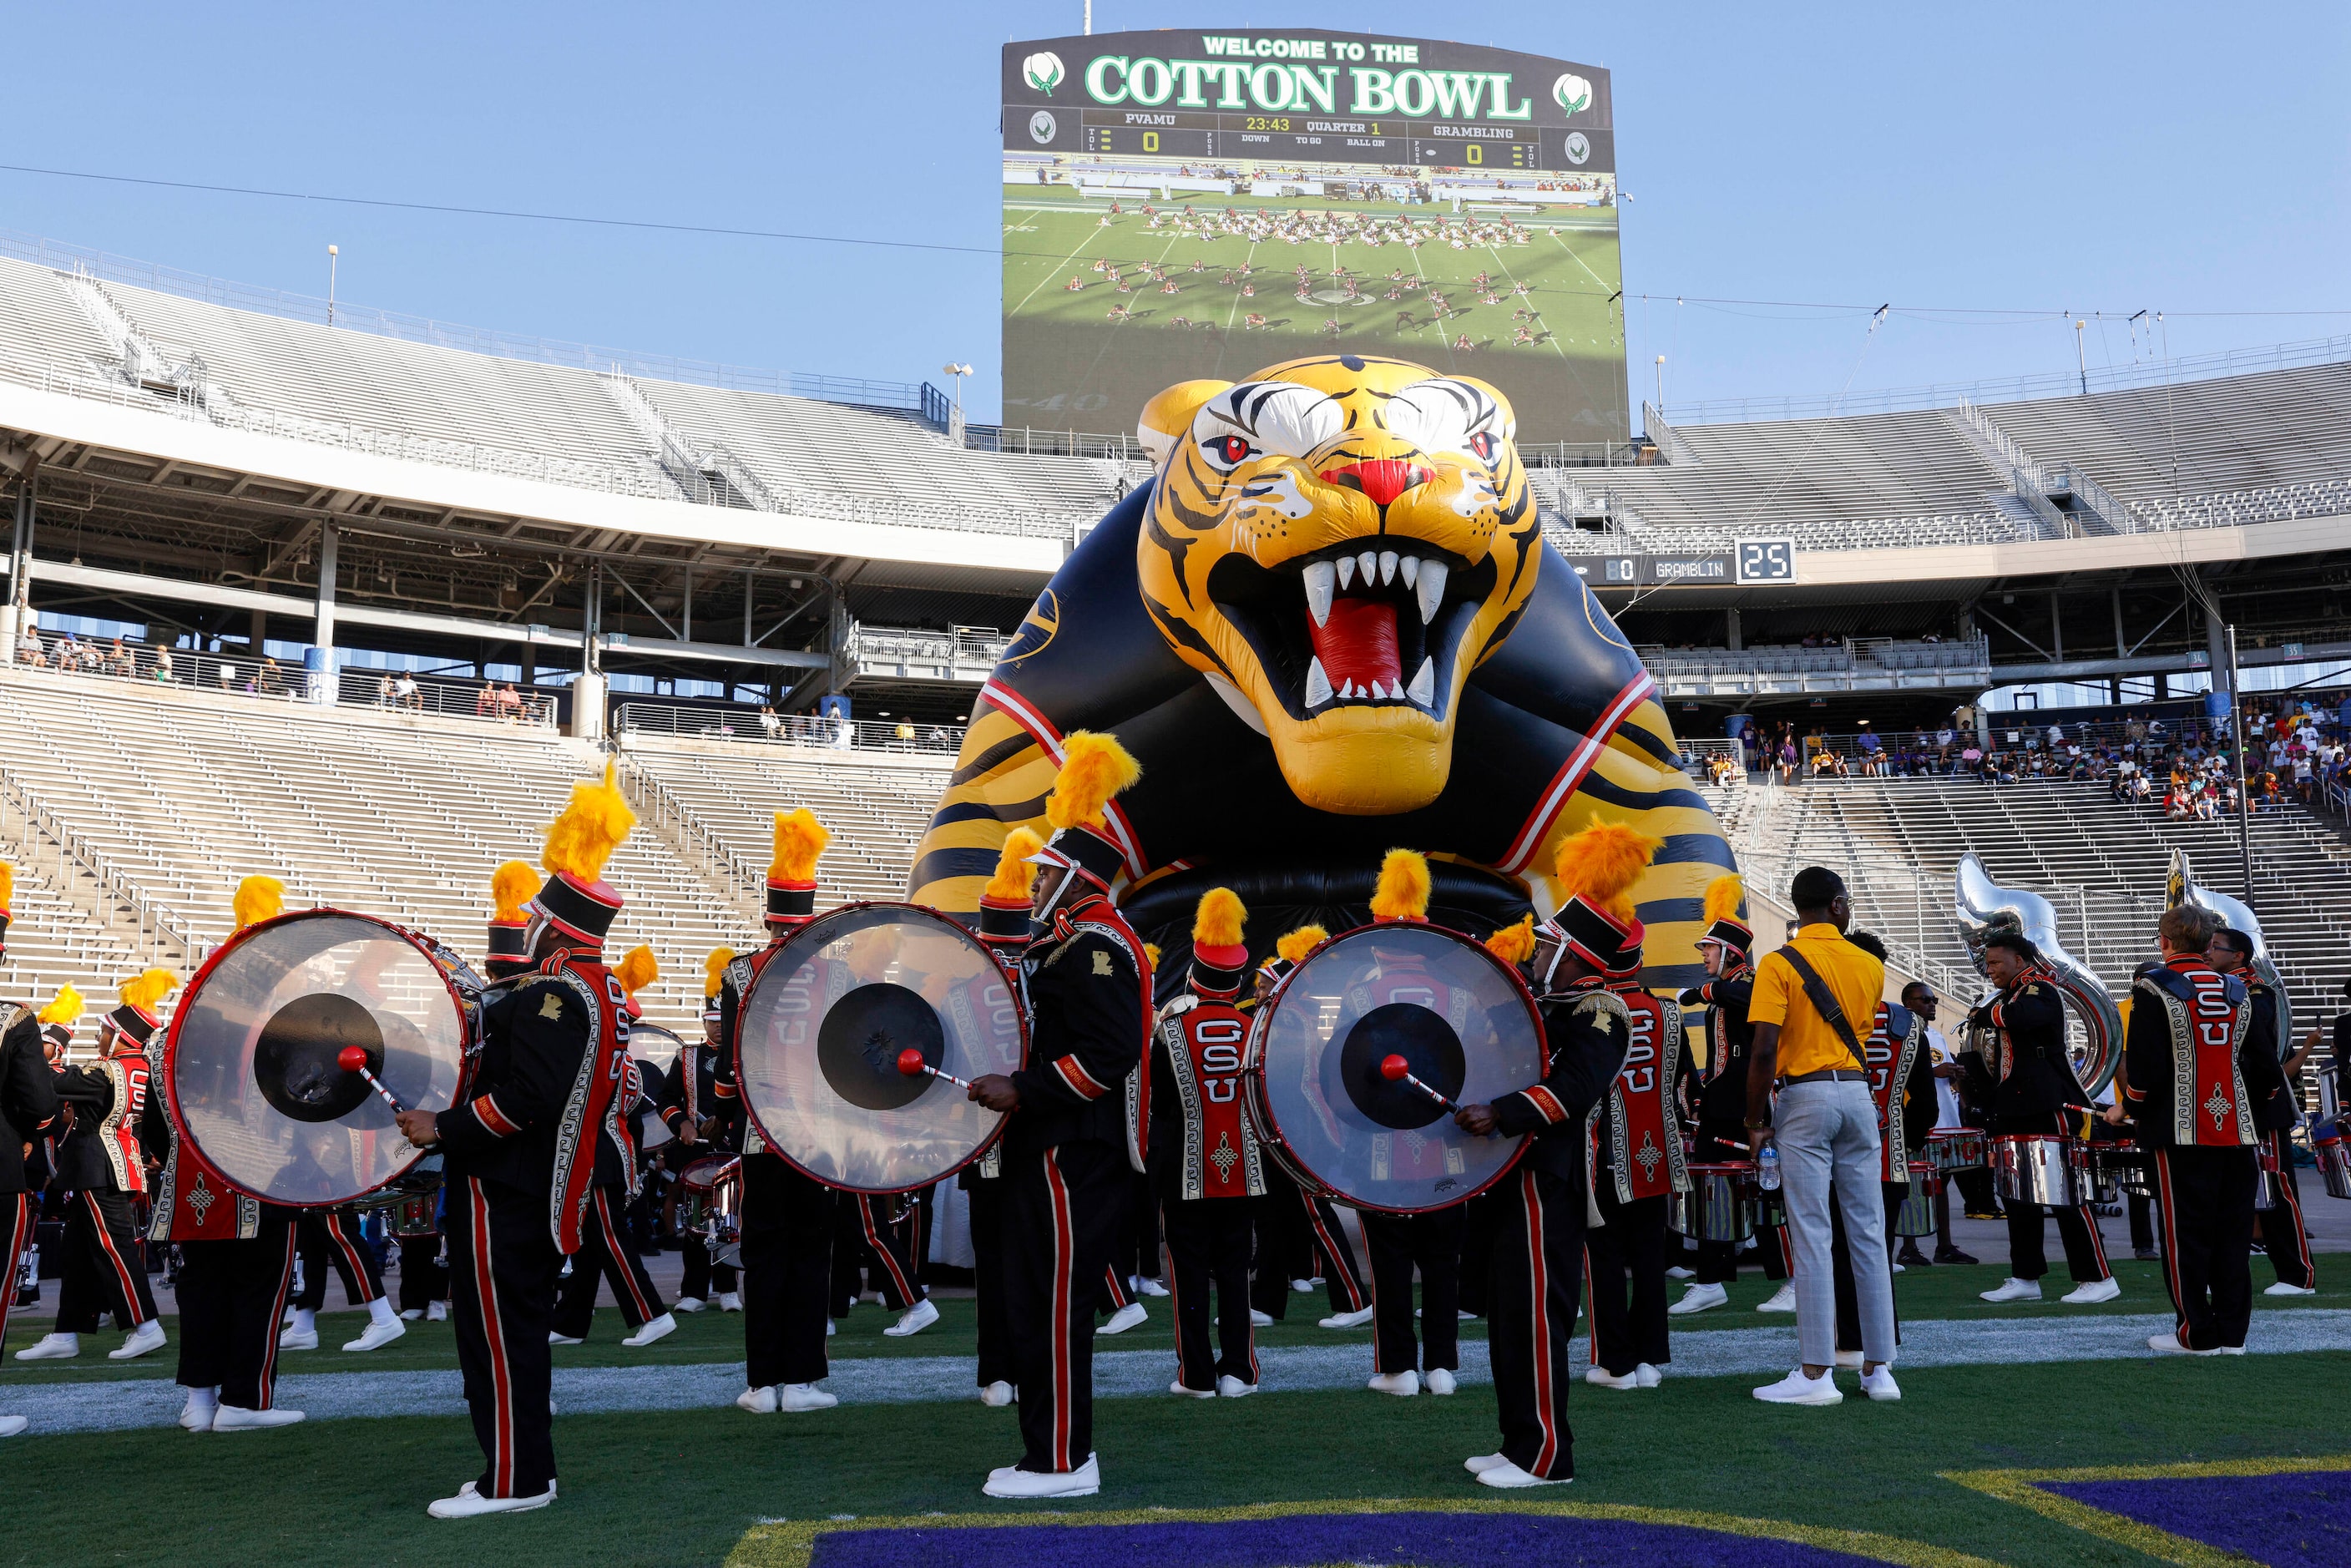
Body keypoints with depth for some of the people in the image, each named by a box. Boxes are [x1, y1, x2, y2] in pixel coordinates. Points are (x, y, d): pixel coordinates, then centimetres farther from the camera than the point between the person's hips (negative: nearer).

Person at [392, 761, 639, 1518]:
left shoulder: (552, 996, -20)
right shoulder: (604, 992, 11)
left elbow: (525, 1098, -27)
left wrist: (442, 1129, -20)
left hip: (504, 1192, -10)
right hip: (544, 1192, 10)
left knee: (499, 1329, -2)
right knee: (519, 1326, 16)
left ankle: (512, 1481, 4)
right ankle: (530, 1468, 24)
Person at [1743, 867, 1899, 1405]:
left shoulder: (1779, 965, -7)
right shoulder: (1869, 965, 7)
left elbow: (1764, 1051, -14)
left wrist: (1756, 1120, -5)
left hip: (1804, 1098, -4)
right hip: (1859, 1097, 4)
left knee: (1812, 1237, -4)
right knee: (1868, 1235, 8)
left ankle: (1817, 1373, -3)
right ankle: (1878, 1368, 14)